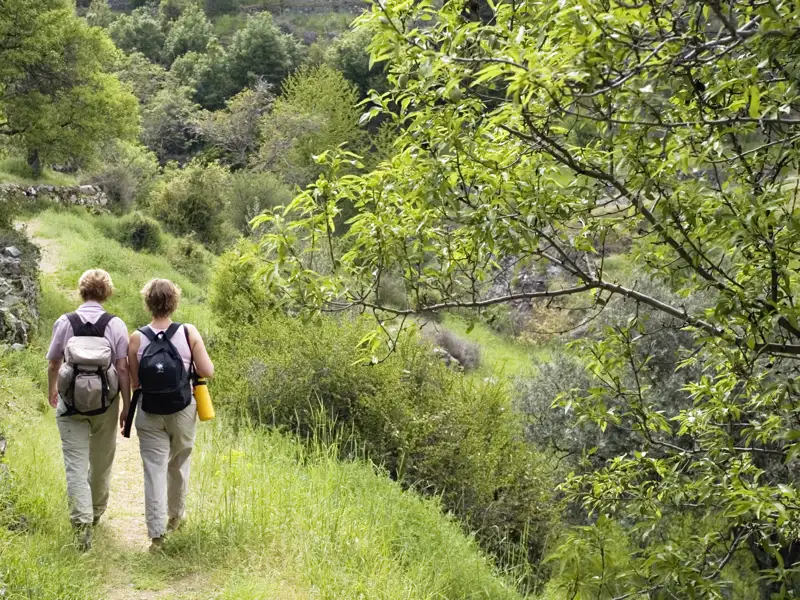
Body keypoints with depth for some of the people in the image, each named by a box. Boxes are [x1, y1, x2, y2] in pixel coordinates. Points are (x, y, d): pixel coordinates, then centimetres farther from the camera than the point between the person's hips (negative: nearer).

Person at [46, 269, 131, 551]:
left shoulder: (64, 322, -5)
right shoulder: (116, 325, -7)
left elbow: (53, 364, 5)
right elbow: (123, 369, -8)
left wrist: (52, 390, 24)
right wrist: (127, 406, 0)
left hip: (71, 403, -1)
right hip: (105, 403, 1)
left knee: (76, 464, 0)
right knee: (101, 462, 19)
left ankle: (82, 522, -14)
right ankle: (96, 511, 37)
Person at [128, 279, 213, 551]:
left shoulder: (137, 338, -11)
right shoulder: (189, 333, -13)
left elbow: (134, 382, -7)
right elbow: (207, 371, -13)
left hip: (150, 414, -1)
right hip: (182, 412, 1)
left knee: (154, 470, 3)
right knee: (179, 464, 21)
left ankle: (156, 533, -1)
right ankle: (176, 516, 38)